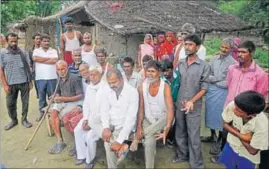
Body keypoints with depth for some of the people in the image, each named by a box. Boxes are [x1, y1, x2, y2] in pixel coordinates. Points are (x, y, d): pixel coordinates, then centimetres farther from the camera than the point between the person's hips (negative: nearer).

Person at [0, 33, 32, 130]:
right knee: (10, 103, 9)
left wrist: (30, 81, 2)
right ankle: (13, 120, 29)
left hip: (24, 82, 0)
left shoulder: (23, 53, 0)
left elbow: (28, 68, 5)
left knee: (25, 102, 9)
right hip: (11, 84, 0)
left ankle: (24, 119, 27)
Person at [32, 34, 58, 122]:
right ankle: (42, 112, 23)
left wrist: (41, 60, -8)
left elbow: (54, 60, -11)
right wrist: (48, 58, -7)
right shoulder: (36, 50, 8)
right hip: (40, 78, 1)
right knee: (41, 96, 10)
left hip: (52, 77, 0)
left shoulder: (54, 51, 7)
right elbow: (35, 58, -13)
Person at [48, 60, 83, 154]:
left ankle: (60, 142, -8)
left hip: (74, 102, -7)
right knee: (53, 112, -21)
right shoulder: (60, 79, 10)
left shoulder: (74, 78, -13)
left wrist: (64, 98, -21)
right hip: (62, 102, 7)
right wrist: (57, 97, 0)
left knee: (58, 115, -26)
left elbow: (80, 96, -17)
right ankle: (60, 141, -17)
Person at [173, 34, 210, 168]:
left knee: (193, 136, 3)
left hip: (194, 106, -4)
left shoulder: (204, 66, -9)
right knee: (180, 133, 18)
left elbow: (204, 88, -9)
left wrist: (192, 101, -20)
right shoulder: (180, 64, 3)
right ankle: (182, 155, 39)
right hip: (179, 104, 4)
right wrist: (179, 100, 4)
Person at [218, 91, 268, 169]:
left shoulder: (262, 125, -38)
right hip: (231, 145, 3)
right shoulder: (232, 106, -32)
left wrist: (237, 135, -17)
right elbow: (225, 124, -11)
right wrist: (241, 135, -25)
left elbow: (253, 151, -22)